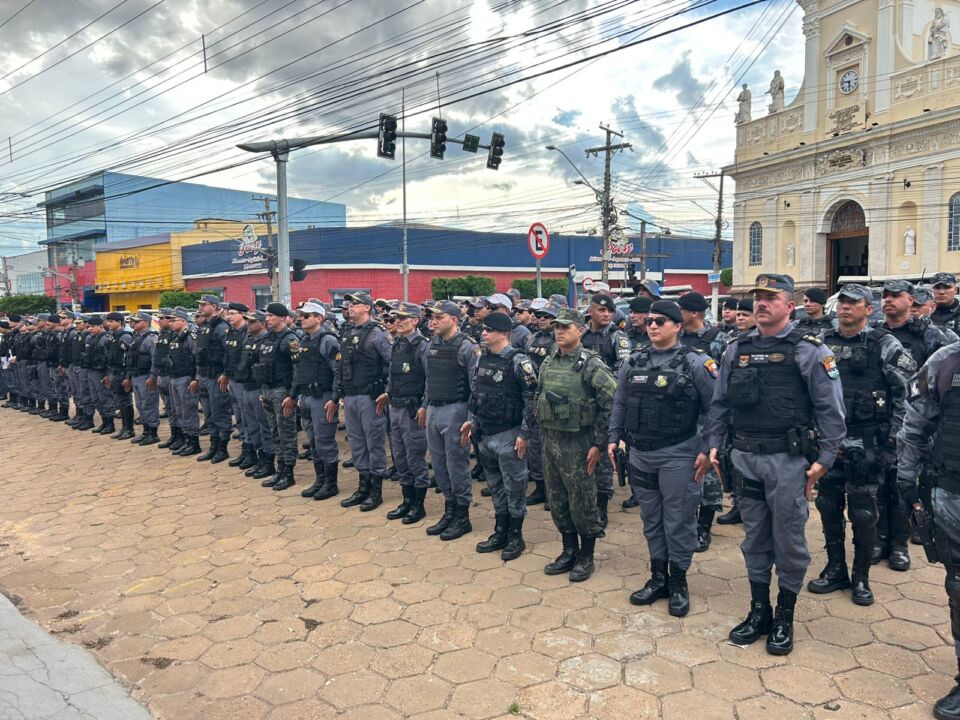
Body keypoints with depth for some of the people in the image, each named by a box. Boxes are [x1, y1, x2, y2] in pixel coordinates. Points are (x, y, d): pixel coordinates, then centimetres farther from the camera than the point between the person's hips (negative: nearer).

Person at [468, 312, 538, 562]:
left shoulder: (518, 361, -15)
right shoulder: (483, 357, 7)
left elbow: (531, 399, -15)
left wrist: (524, 433, -16)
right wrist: (471, 419, 15)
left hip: (508, 436, -7)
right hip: (485, 434, 7)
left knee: (514, 488, 4)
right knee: (495, 486, 17)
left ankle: (516, 537, 18)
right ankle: (500, 533, 30)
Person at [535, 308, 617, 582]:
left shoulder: (591, 364, -12)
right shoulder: (548, 363, 8)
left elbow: (611, 404, -14)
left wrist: (599, 444, -15)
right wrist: (542, 432, 14)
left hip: (578, 443, -6)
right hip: (550, 441, 7)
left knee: (582, 502, 4)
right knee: (557, 501, 14)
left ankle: (586, 556, 21)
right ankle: (569, 551, 29)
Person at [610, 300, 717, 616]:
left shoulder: (695, 362, -9)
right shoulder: (634, 362, 6)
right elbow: (620, 403, 14)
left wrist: (707, 449, -12)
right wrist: (614, 437, 8)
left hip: (678, 454, -5)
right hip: (641, 453, 5)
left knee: (678, 520, 4)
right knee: (651, 518, 15)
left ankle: (678, 582, 21)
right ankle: (658, 577, 29)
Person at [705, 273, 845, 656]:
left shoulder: (809, 350, -6)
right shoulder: (737, 349, 7)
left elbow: (831, 409, -6)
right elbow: (720, 402, 12)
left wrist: (824, 459, -9)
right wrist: (714, 445, 8)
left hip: (787, 459, -4)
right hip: (745, 458, 4)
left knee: (788, 540, 7)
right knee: (755, 538, 14)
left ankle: (784, 618, 23)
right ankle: (759, 612, 28)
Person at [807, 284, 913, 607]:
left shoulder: (884, 344, -4)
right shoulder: (822, 342, 7)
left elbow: (907, 390, -4)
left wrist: (892, 432, -7)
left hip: (865, 443, -4)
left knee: (863, 512, 4)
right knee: (828, 506, 11)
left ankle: (861, 577, 20)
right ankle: (835, 569, 26)